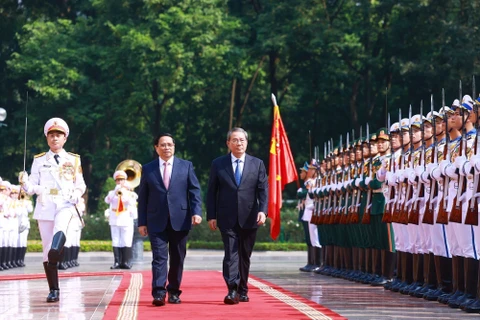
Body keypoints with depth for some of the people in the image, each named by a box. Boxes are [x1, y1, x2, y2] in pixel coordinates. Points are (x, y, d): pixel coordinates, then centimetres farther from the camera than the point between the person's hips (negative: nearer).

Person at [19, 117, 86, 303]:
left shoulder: (73, 160, 9)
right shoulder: (39, 161, 9)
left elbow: (81, 185, 14)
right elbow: (32, 188, 6)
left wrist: (77, 194, -8)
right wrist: (25, 183, -16)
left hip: (65, 205, -1)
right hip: (45, 207, 1)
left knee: (60, 228, -36)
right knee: (47, 247, 0)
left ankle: (54, 257, -58)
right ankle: (54, 290, 7)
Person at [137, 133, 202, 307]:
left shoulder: (186, 166, 8)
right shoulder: (148, 169, 7)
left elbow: (195, 190, 3)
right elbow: (142, 197, 7)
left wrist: (196, 211, -11)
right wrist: (142, 222, 2)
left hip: (180, 220, 1)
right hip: (157, 221, -1)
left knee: (177, 258, 6)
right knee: (159, 257, -10)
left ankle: (174, 292, 17)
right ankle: (159, 293, -17)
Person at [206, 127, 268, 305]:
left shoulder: (257, 164, 6)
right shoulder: (218, 164, 5)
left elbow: (263, 190, 1)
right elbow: (211, 192, 5)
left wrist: (262, 210, -14)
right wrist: (211, 216, -1)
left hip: (249, 218, 2)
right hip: (227, 218, -2)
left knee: (245, 256, 10)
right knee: (231, 254, -11)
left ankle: (242, 290, 21)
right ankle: (232, 291, -19)